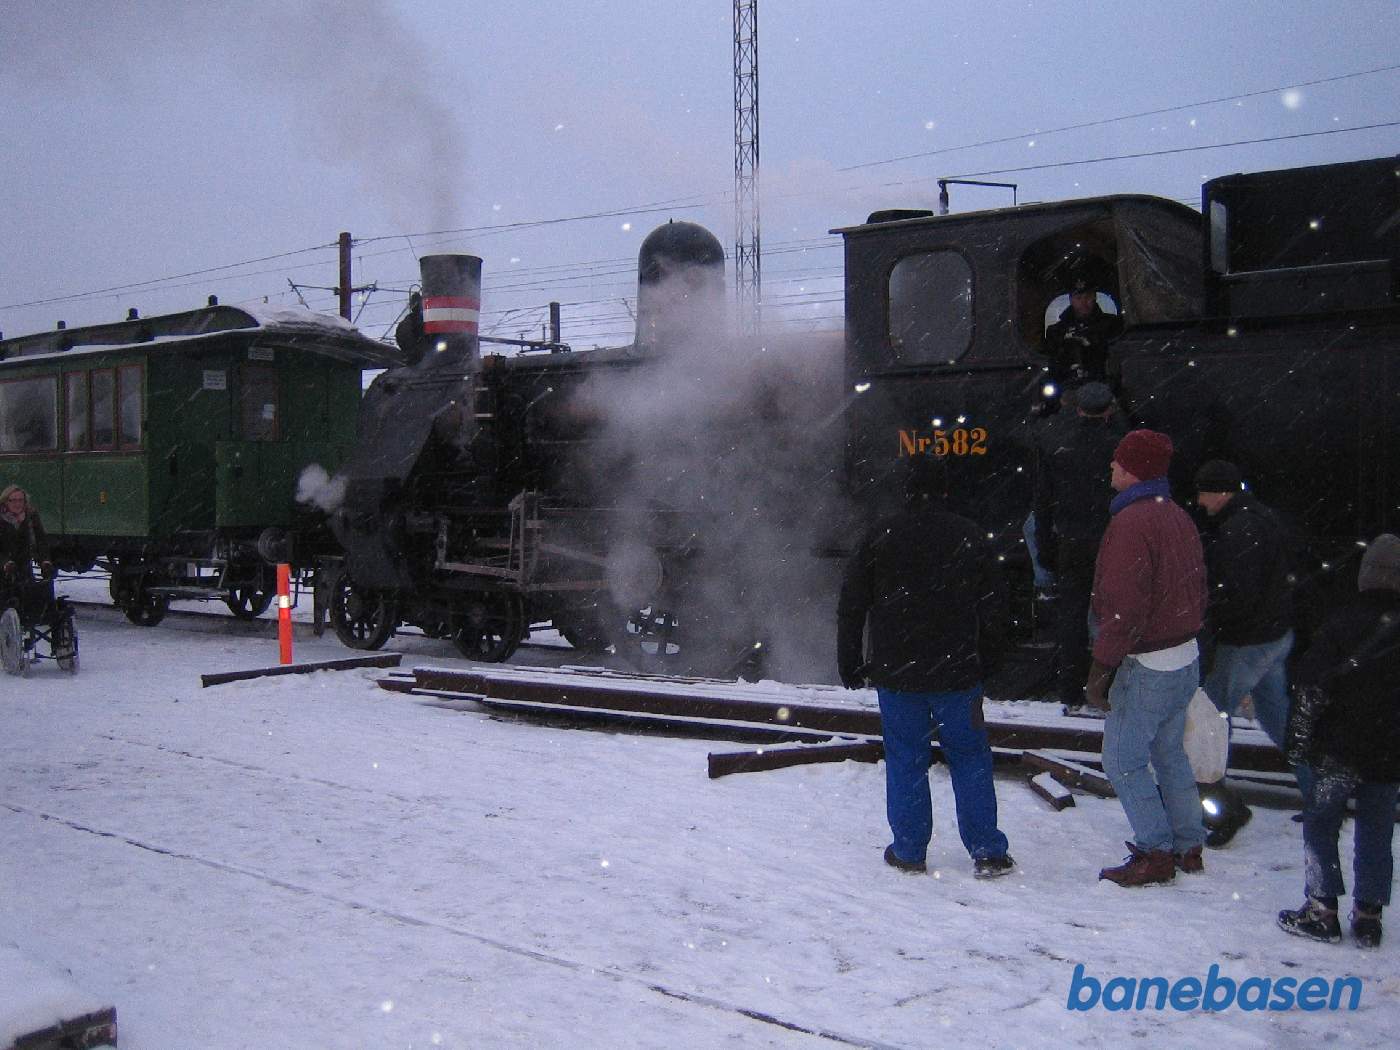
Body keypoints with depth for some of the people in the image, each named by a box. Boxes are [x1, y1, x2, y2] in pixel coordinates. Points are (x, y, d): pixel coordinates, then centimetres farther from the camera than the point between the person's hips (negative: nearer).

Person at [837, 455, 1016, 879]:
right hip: (957, 673, 1)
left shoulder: (881, 537, -2)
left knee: (905, 761, 8)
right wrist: (982, 660, 14)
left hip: (896, 673, 0)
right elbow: (995, 604, 3)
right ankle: (988, 852, 10)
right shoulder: (968, 537, 0)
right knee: (970, 758, 10)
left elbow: (851, 605, -1)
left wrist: (850, 664, 7)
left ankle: (908, 851, 12)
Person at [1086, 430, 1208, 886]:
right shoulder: (1178, 517, 10)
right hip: (1186, 659, 9)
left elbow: (1124, 608, -23)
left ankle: (1155, 853, 7)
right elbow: (1197, 589, 15)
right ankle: (1188, 847, 27)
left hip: (1148, 667, -9)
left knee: (1123, 761, 2)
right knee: (1170, 753, 19)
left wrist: (1101, 668, -17)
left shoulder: (1131, 522, -20)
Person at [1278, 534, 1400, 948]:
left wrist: (1299, 741, -4)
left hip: (1341, 750, -3)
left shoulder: (1343, 621, -12)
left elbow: (1310, 685, -13)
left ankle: (1322, 909, 7)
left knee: (1320, 824, 9)